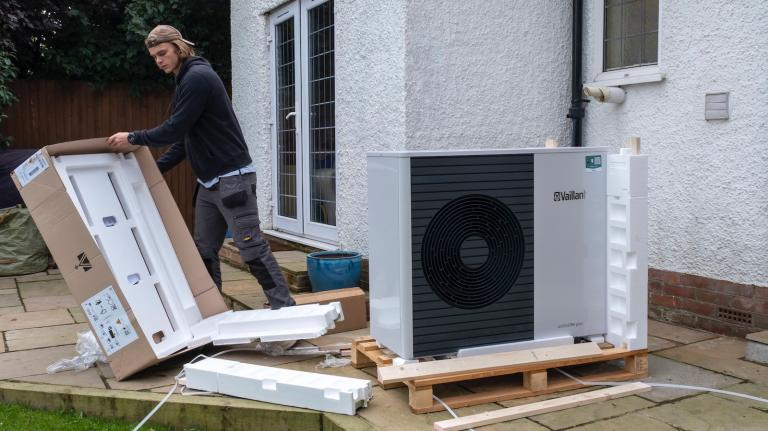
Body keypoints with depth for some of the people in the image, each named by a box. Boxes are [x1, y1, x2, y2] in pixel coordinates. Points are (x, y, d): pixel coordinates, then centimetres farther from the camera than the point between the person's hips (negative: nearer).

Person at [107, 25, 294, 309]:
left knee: (251, 246, -9)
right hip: (209, 181, 10)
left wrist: (133, 139, -6)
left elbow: (174, 129, -17)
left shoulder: (198, 77, -14)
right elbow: (184, 138, 20)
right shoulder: (186, 81, 17)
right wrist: (154, 168, 13)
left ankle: (284, 308, -4)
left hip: (232, 177, -10)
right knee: (204, 250, 10)